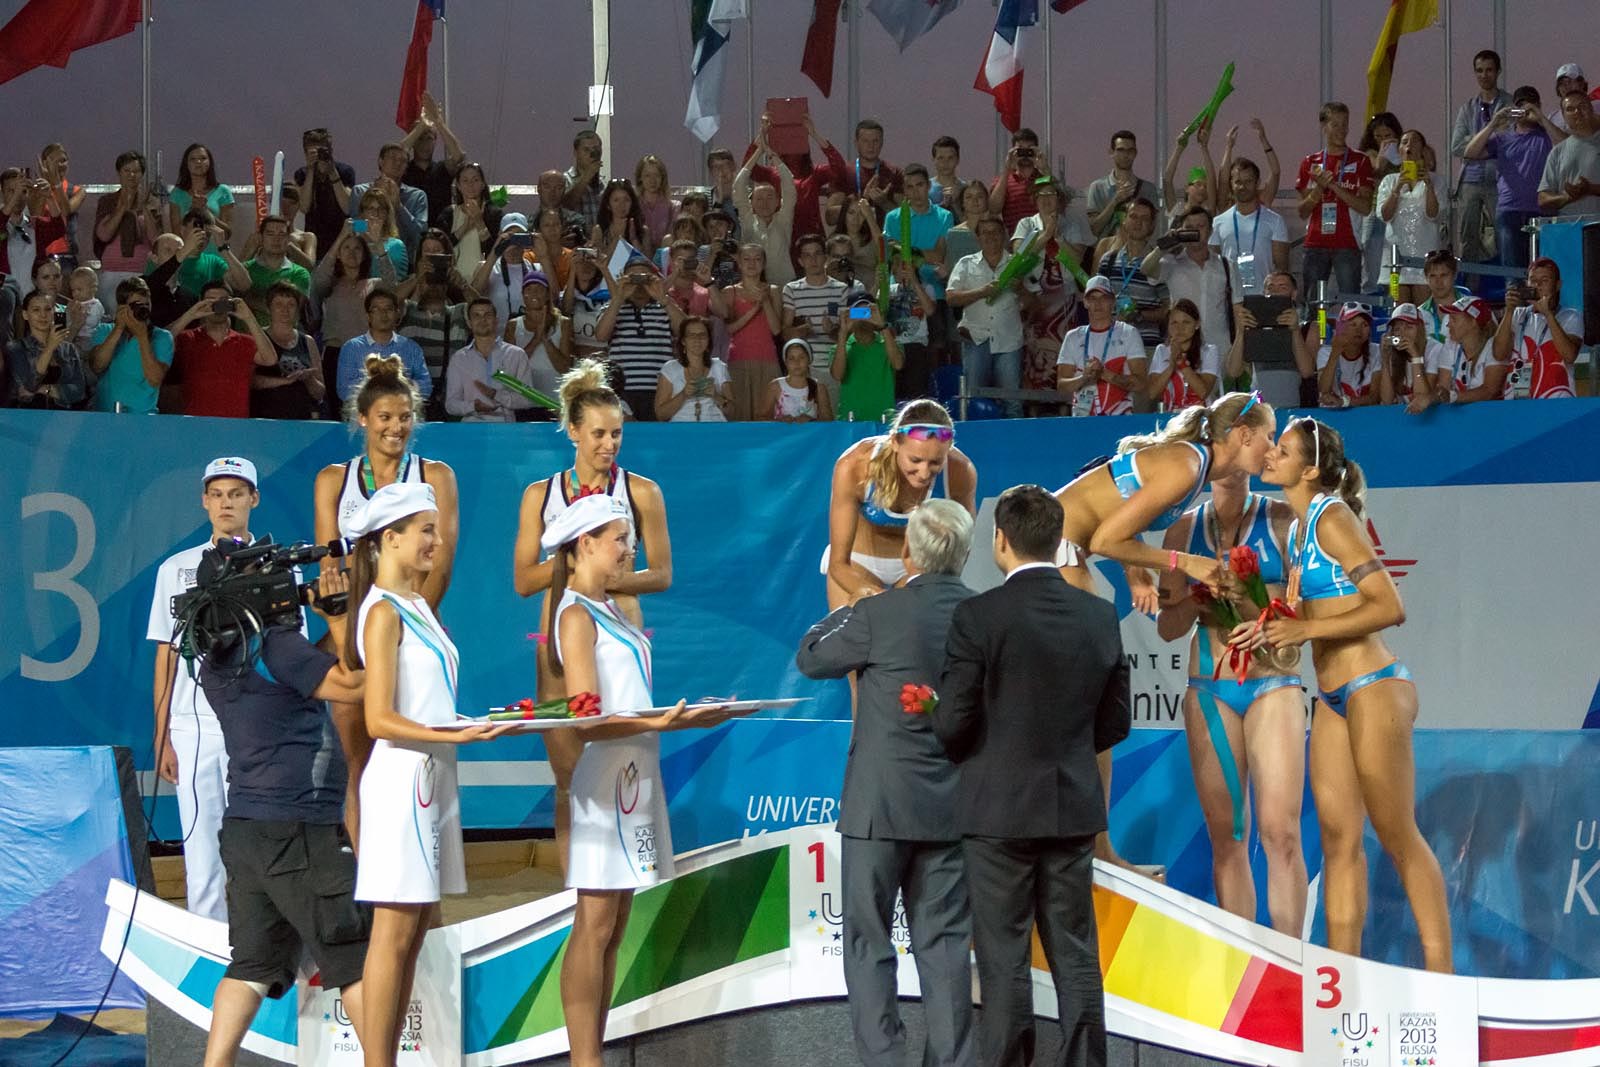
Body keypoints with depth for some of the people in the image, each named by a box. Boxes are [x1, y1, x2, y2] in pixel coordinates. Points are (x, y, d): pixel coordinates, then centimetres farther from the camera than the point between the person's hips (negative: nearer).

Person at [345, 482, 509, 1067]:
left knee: (415, 932, 8)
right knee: (394, 933, -8)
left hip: (435, 777, 9)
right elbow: (380, 719, -18)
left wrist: (485, 726, 10)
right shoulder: (383, 613, -11)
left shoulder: (419, 608, 16)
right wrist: (456, 736, -25)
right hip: (402, 777, -9)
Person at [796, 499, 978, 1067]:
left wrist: (848, 608, 18)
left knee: (868, 940, 4)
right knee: (943, 944, 9)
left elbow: (810, 657, 2)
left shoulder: (880, 614, -14)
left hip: (881, 806, -4)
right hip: (952, 805, 4)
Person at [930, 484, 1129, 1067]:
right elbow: (1116, 719, 7)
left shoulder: (978, 616, -13)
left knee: (1004, 962, 1)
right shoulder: (1100, 616, 2)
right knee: (1075, 958, 9)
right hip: (1074, 807, 4)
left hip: (999, 810, -4)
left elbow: (954, 721, -13)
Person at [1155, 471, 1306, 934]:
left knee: (1280, 831, -13)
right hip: (1209, 689, 3)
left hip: (1273, 683, -3)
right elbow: (1167, 626, 12)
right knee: (1225, 837, 1)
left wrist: (1251, 605, -16)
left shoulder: (1282, 520, 3)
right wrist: (1197, 598, -8)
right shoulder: (1185, 529, 10)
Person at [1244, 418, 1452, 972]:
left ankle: (1441, 977, 1)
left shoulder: (1333, 518, -13)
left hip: (1372, 688, -9)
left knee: (1398, 837, -5)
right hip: (1333, 698, 9)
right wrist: (1271, 628, 5)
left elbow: (1389, 607, -18)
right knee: (1338, 838, 6)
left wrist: (1304, 629, -21)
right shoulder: (1298, 527, 13)